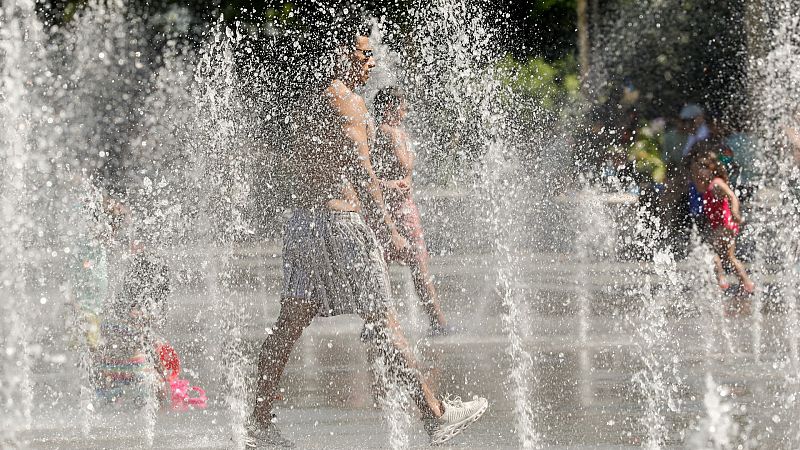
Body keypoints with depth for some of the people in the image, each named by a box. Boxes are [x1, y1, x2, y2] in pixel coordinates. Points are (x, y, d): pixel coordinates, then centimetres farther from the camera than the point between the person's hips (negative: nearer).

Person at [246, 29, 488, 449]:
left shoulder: (306, 103, 16)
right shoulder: (348, 101, -11)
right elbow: (361, 171, -17)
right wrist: (389, 230, -16)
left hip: (301, 221, 9)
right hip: (340, 220, -8)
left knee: (289, 322, 9)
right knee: (382, 320, -5)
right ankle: (436, 414, -1)